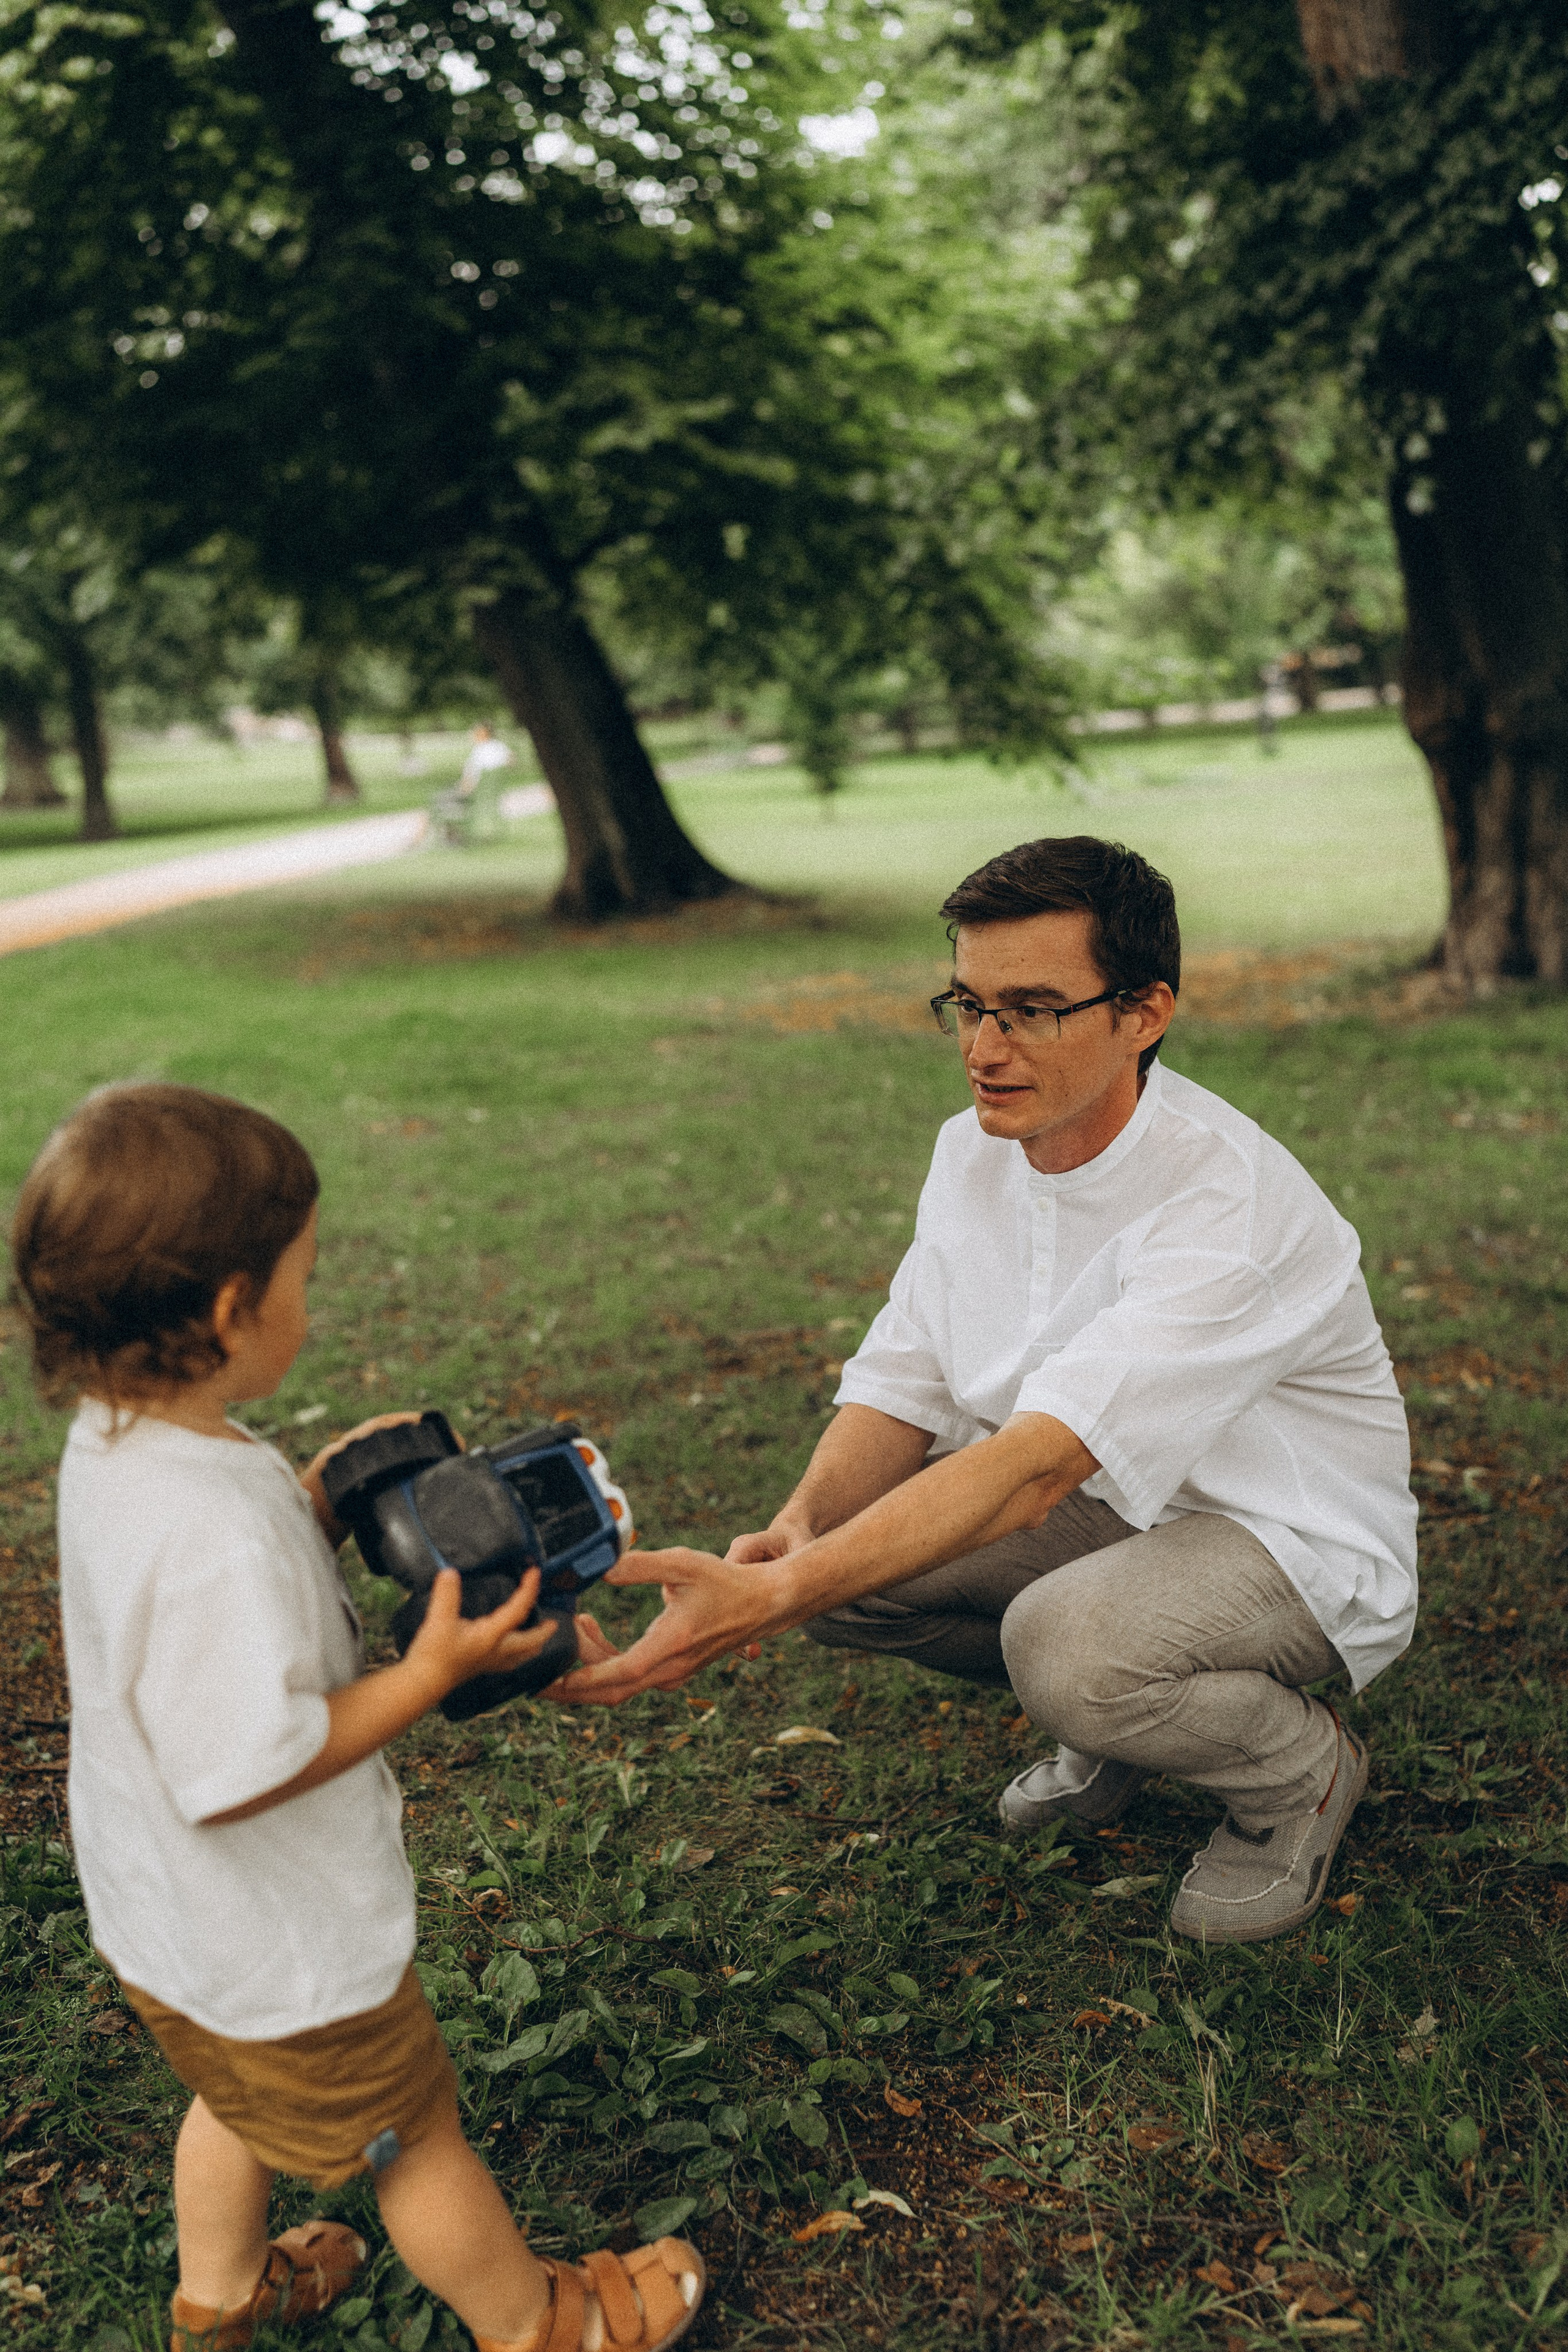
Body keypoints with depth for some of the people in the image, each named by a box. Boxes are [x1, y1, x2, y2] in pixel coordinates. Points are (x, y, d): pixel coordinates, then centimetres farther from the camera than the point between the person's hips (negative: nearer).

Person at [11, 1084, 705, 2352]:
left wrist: (319, 1504, -5)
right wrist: (428, 1673, -29)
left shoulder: (119, 1439, -8)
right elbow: (238, 1771, -35)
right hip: (277, 1953, -9)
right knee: (413, 2137, 16)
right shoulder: (212, 1532, -39)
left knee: (244, 2099, 34)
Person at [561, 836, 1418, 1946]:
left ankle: (1303, 1764, -2)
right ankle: (1109, 1709, 11)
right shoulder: (976, 1151, -6)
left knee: (1064, 1641, -36)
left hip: (1303, 1547, -7)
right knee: (832, 1542, -13)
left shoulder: (1230, 1204, -31)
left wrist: (771, 1599, -49)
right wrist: (801, 1526, -27)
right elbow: (904, 1385, -4)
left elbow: (1036, 1467, -40)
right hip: (1106, 1509, 7)